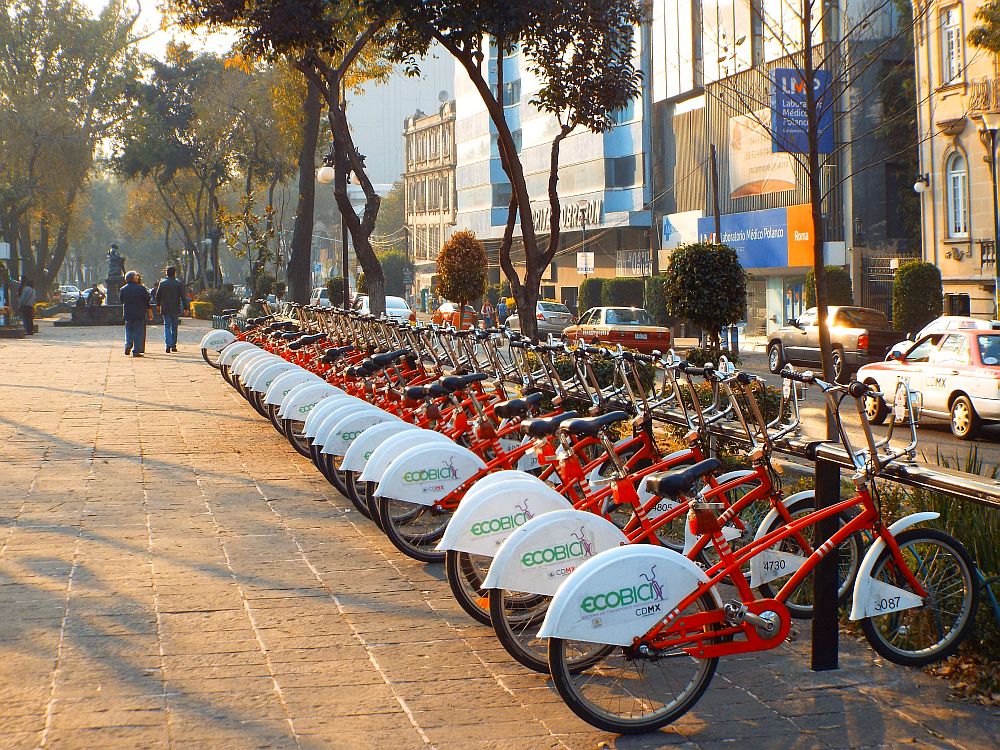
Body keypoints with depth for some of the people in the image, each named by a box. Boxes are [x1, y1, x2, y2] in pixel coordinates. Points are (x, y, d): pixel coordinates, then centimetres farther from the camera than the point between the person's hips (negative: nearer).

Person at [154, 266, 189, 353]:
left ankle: (168, 345, -15)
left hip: (165, 309, 0)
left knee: (167, 327, 1)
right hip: (176, 309, 0)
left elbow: (157, 296, 4)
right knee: (174, 327, 12)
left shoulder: (162, 283, -2)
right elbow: (183, 297, -6)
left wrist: (158, 305, 21)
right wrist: (186, 308, 0)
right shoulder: (179, 284, -5)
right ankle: (173, 345, 14)